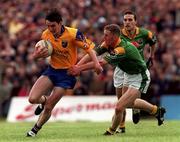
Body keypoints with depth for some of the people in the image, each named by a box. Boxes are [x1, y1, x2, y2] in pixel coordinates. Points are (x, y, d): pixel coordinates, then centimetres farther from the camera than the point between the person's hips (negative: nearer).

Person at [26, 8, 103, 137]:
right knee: (32, 99, -13)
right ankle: (44, 100, 24)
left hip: (67, 74, -4)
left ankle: (35, 129, 23)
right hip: (51, 70, 4)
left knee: (48, 107, -4)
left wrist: (96, 64, -35)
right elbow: (37, 55, 8)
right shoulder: (46, 35, -5)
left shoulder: (73, 34, -19)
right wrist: (37, 55, -17)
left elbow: (89, 48, -18)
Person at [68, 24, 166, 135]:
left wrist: (80, 68, -43)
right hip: (128, 75, 10)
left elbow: (101, 62, -43)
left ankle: (111, 131, 9)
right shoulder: (108, 44, -10)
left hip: (140, 78, -10)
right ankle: (156, 110, 51)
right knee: (129, 103, 30)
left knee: (119, 107, -17)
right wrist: (77, 66, -31)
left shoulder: (123, 49, -35)